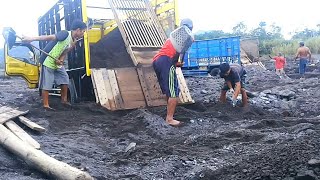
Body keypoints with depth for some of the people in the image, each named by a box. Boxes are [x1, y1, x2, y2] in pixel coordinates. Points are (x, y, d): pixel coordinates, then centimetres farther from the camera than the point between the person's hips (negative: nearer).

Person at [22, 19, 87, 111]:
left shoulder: (73, 41, 6)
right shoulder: (65, 34, -20)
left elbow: (64, 51, 7)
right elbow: (50, 37, -29)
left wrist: (61, 60, -14)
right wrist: (32, 39, -35)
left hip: (57, 63, 9)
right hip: (48, 62, -9)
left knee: (65, 79, 10)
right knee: (46, 84, -2)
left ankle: (64, 100, 23)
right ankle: (46, 105, 7)